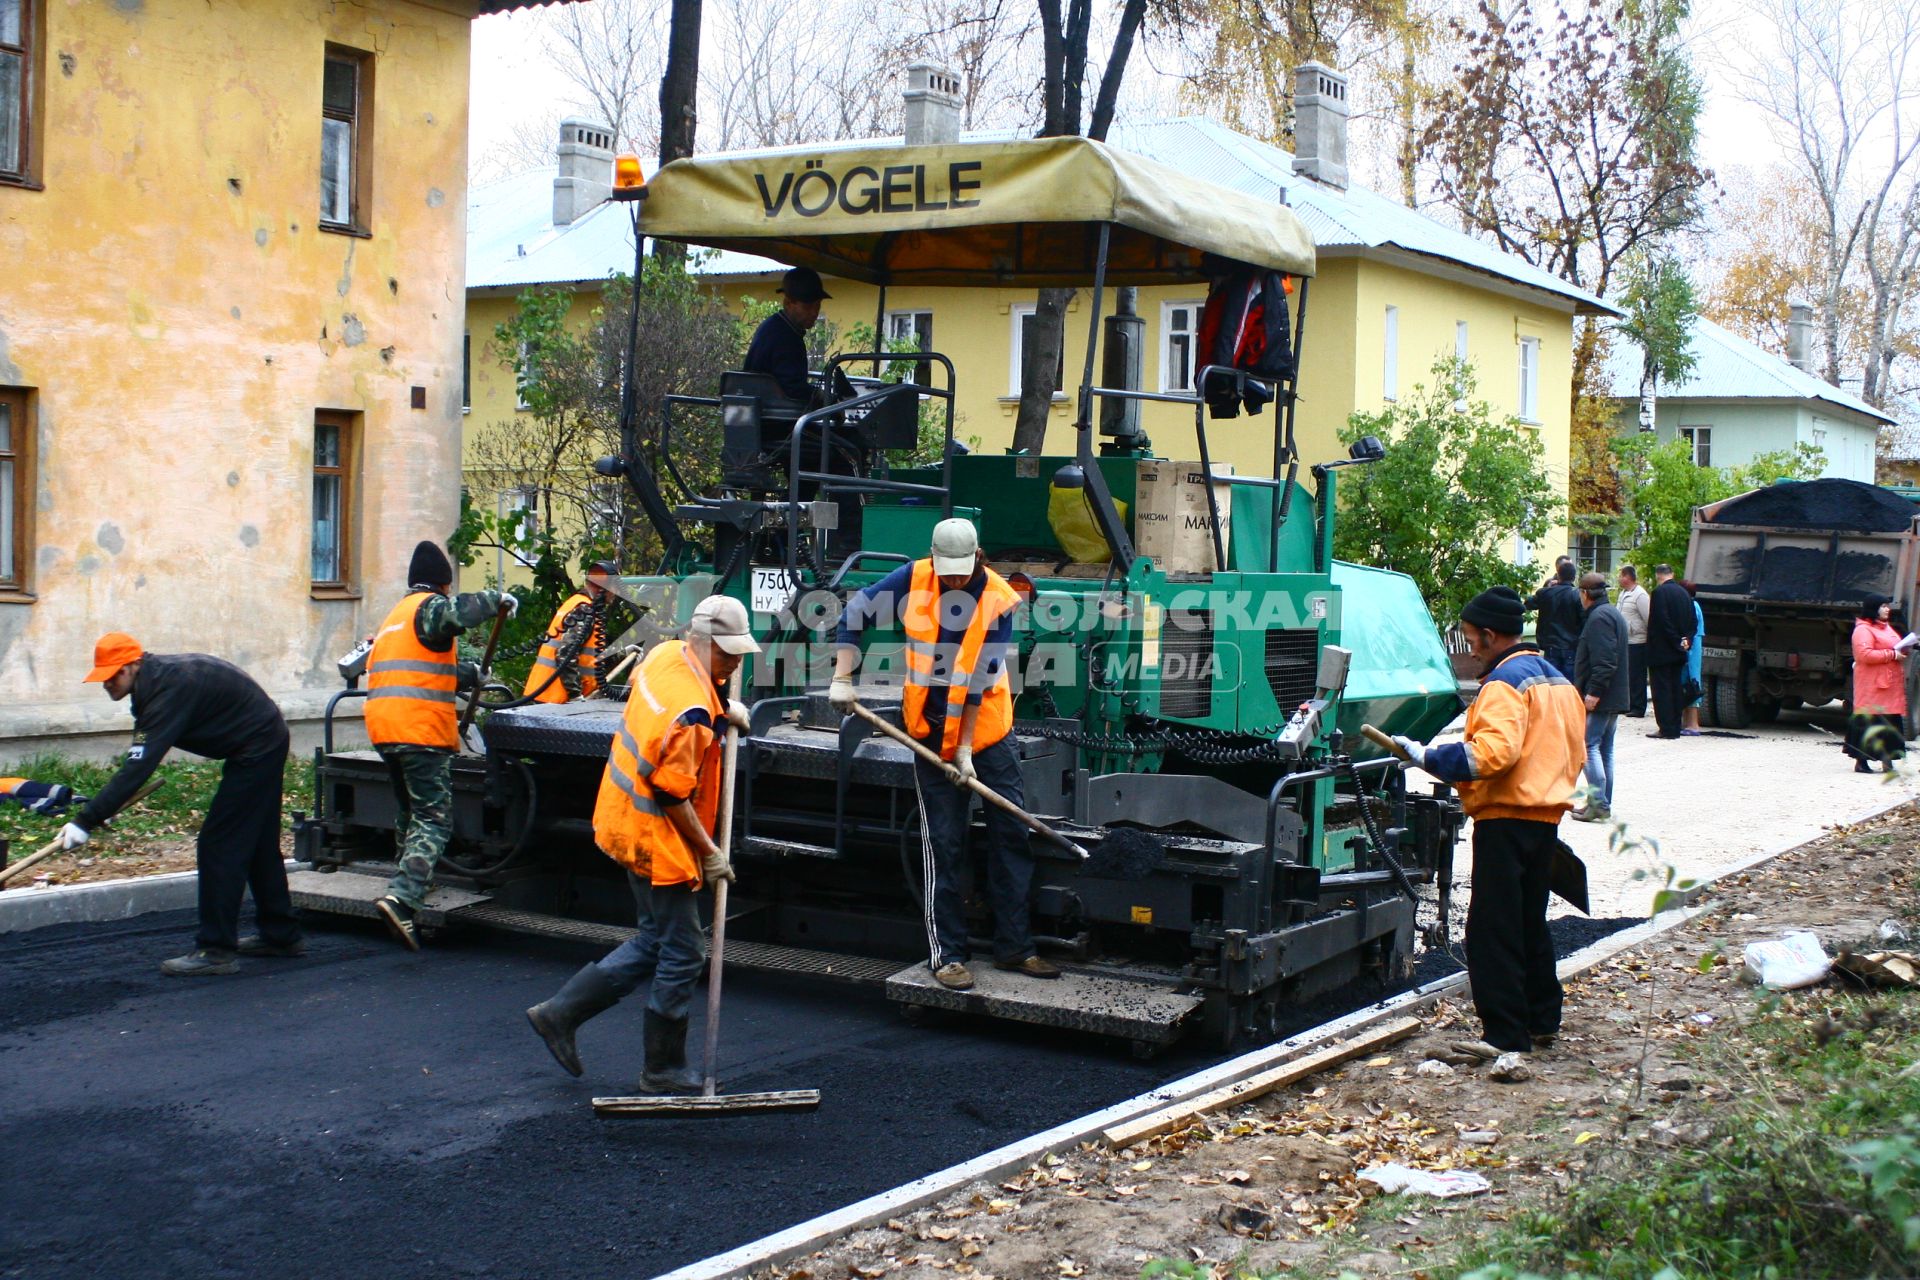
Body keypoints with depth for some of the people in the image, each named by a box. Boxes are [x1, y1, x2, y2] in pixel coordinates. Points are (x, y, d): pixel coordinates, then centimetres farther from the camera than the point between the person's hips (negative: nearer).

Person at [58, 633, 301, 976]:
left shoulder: (170, 690, -27)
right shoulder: (158, 675, 2)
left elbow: (139, 767, -33)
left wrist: (87, 821, -35)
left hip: (255, 750, -10)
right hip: (265, 744, 10)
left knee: (219, 846, -9)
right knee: (258, 845, 17)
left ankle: (216, 950, -7)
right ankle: (281, 934, 26)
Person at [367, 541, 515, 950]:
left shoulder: (395, 615, 27)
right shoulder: (429, 606, -3)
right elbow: (458, 611, -27)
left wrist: (470, 674, 51)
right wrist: (497, 600, -10)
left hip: (385, 729, 9)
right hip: (421, 729, -9)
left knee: (410, 813, 22)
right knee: (434, 820, -11)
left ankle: (408, 889, 25)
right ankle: (402, 897, -27)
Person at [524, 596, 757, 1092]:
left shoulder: (666, 655, 0)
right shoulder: (691, 713, -28)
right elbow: (673, 796, -23)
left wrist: (722, 711, 12)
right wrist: (709, 852, -12)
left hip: (626, 823, 10)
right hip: (657, 838, -10)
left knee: (655, 941, 20)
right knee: (682, 954, 3)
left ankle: (559, 1013, 23)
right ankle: (664, 1072, 15)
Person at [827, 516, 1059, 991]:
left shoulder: (999, 600, -14)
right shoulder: (913, 579, -9)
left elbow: (981, 680, -15)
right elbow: (856, 613, 1)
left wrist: (966, 749, -14)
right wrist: (842, 679, -6)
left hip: (987, 729, 0)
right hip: (932, 732, 0)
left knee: (1011, 834, 2)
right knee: (944, 846, 0)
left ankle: (1014, 948, 12)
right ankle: (946, 955, 7)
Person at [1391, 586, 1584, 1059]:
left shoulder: (1505, 682, -14)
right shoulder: (1558, 680, 15)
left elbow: (1494, 751, -27)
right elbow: (1575, 754, 20)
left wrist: (1430, 758, -20)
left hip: (1506, 819, -10)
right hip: (1547, 816, 10)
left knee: (1493, 930, -5)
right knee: (1531, 922, 19)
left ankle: (1506, 1034, -6)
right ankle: (1542, 1020, 27)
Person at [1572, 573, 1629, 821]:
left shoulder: (1599, 617, -15)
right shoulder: (1614, 614, 19)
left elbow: (1604, 660, -23)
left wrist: (1593, 691, -23)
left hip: (1599, 698, -10)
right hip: (1615, 697, 10)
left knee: (1589, 746, -10)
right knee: (1605, 749, 12)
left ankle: (1599, 803, -15)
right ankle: (1603, 804, 15)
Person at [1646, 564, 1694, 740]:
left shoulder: (1659, 592, -13)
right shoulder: (1683, 592, 10)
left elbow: (1661, 620, -19)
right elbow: (1692, 621, 10)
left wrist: (1677, 642, -12)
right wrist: (1687, 640, 4)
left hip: (1661, 651, -7)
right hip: (1678, 652, 7)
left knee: (1662, 689, -5)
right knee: (1675, 689, 11)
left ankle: (1666, 728, -7)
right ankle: (1675, 727, 14)